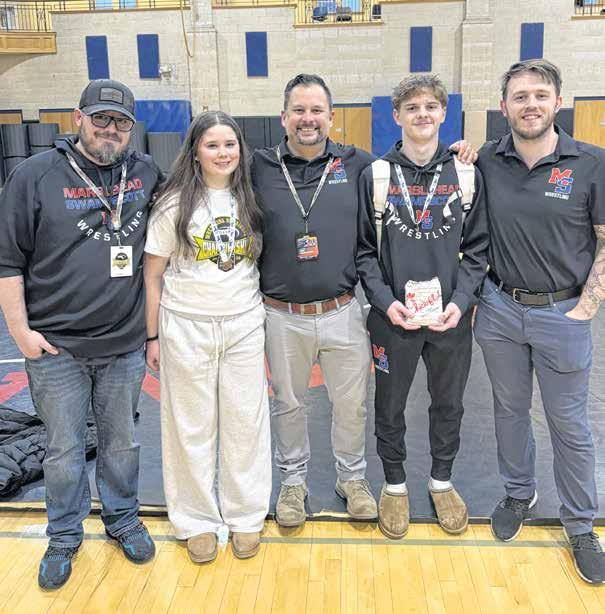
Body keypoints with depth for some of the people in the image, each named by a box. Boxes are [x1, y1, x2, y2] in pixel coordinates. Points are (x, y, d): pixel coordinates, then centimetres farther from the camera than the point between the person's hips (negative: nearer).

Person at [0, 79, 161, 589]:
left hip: (125, 345, 2)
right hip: (56, 347, -2)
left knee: (122, 443, 17)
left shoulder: (148, 174, 3)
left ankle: (123, 519, 38)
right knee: (64, 450, 12)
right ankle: (64, 537, 32)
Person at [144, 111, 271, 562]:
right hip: (187, 326, -2)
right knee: (192, 426, 7)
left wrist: (264, 316, 7)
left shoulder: (250, 201, 4)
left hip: (244, 325, 2)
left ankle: (246, 516, 25)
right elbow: (153, 274, 0)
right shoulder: (176, 205, -4)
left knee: (247, 421, 8)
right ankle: (197, 520, 24)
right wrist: (153, 336, -1)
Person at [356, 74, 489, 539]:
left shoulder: (467, 174, 1)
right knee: (390, 407, 13)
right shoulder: (375, 176, -3)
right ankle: (395, 483, 35)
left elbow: (477, 248, 2)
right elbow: (363, 249, -1)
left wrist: (460, 300, -12)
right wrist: (386, 300, -14)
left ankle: (442, 480, 39)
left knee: (449, 405, 16)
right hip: (392, 318, -1)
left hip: (452, 318, 1)